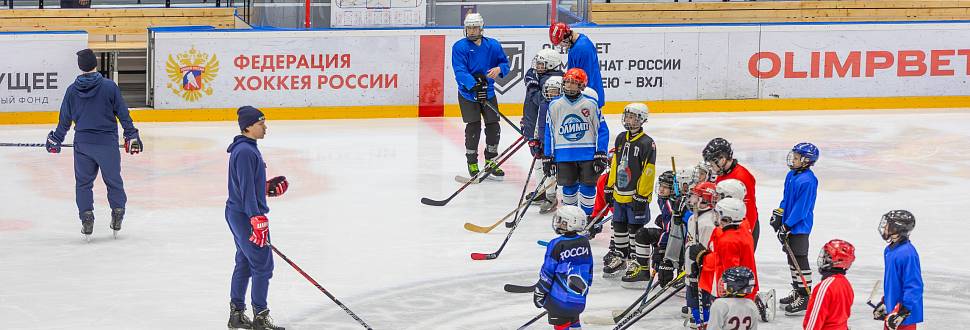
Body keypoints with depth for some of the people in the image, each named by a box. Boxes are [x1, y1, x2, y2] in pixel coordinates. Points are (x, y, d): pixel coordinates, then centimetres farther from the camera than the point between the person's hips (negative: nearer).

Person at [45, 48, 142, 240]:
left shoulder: (72, 90, -1)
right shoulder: (109, 86, -7)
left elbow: (65, 119, 6)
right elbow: (122, 113, -5)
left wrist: (56, 140, 20)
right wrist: (131, 135, 4)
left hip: (82, 144, 1)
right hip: (107, 143, -1)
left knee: (83, 183, 12)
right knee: (113, 181, 13)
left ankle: (86, 220, 5)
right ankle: (117, 218, 19)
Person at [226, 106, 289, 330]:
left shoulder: (247, 148, 13)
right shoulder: (245, 151, -20)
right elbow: (246, 188, -24)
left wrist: (267, 187, 14)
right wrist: (257, 219, -26)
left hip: (238, 213, 11)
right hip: (246, 216, -11)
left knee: (244, 263, 16)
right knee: (263, 265, -4)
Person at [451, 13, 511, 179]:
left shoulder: (493, 45, 0)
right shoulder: (459, 47, -11)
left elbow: (505, 63, 6)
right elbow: (460, 71, -20)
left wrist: (499, 69, -19)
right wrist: (473, 85, -35)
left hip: (488, 92, 4)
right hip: (468, 93, -4)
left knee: (493, 126, 5)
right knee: (473, 127, -6)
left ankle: (490, 162, 23)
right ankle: (472, 164, 9)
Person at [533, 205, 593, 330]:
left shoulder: (556, 245, -14)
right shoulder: (585, 242, 4)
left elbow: (547, 272, -9)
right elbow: (589, 269, 14)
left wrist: (539, 292, 0)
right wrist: (585, 289, 26)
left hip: (560, 299, -6)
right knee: (573, 318, 24)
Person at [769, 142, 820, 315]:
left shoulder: (808, 181, -21)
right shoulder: (791, 175, 8)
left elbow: (801, 207, -22)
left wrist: (787, 226, -20)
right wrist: (778, 215, 11)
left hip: (800, 226, -10)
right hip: (788, 224, 10)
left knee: (800, 260, -6)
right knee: (792, 258, 17)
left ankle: (805, 298, -1)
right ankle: (797, 291, 30)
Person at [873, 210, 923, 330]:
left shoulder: (907, 253, -22)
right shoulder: (889, 250, 9)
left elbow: (913, 287, -24)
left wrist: (902, 312, -25)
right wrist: (884, 303, 26)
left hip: (905, 315, -10)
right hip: (891, 310, 10)